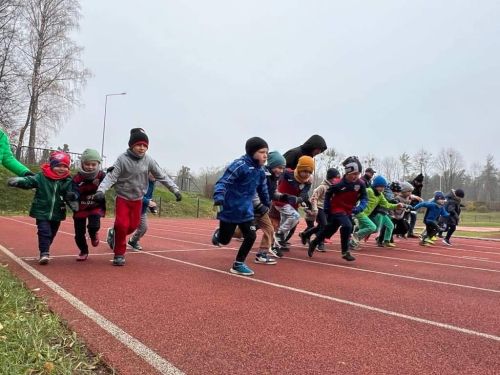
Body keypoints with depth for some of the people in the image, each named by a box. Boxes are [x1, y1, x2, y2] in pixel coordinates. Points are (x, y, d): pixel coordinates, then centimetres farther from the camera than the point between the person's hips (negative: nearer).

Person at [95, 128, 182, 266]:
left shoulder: (149, 160, -9)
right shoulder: (122, 159, -17)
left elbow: (162, 176, -3)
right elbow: (111, 176, -21)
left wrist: (175, 190, -5)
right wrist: (101, 190, -38)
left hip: (138, 199, 4)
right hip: (123, 197, -3)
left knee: (133, 225, 9)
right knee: (122, 224, -10)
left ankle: (114, 234, 41)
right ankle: (119, 253, 11)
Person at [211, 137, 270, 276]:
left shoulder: (260, 171, 3)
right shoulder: (239, 165, -21)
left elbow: (263, 189, 20)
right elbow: (223, 182, -27)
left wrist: (266, 203, 30)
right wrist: (219, 198, -42)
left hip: (246, 211, 6)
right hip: (230, 210, -6)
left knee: (251, 236, -1)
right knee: (224, 240, 8)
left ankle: (238, 265, 16)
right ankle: (218, 233, 45)